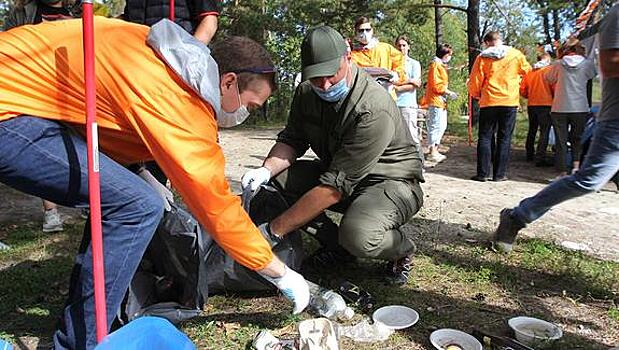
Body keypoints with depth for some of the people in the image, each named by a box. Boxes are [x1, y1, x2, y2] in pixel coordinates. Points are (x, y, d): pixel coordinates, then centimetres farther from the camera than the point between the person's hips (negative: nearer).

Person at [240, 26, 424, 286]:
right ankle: (336, 245, 3)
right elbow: (292, 138, 1)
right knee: (274, 182, -14)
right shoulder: (307, 92, -6)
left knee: (359, 236, -39)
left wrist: (274, 230, -30)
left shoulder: (373, 110, -31)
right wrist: (266, 170, -24)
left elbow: (335, 186, -33)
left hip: (391, 181, -7)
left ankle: (402, 248, 0)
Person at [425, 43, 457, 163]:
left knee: (442, 126, 12)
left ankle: (435, 151, 17)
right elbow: (435, 85, -18)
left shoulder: (441, 65, 22)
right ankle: (432, 153, -8)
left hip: (441, 101, 11)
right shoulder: (435, 65, -10)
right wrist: (448, 92, -16)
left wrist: (448, 92, 14)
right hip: (435, 100, -11)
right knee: (435, 126, -10)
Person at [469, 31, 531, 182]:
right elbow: (527, 70, 19)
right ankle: (499, 174, 6)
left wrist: (476, 94, 18)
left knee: (485, 137, 6)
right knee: (504, 139, 5)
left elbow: (475, 81, 0)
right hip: (510, 102, 1)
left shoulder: (482, 57, 0)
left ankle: (483, 173, 4)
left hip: (488, 102, -1)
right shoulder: (516, 54, 3)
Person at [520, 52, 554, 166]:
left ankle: (530, 154, 27)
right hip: (545, 104, -5)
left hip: (531, 105, 5)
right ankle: (540, 158, -14)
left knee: (532, 130, 18)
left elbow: (522, 90, 6)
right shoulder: (549, 70, -4)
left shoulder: (530, 72, 8)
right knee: (544, 131, -6)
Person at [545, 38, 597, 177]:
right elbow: (593, 74, 17)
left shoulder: (559, 64, 0)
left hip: (559, 109, 0)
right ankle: (576, 165, -2)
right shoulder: (588, 63, 0)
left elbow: (548, 78, 15)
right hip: (580, 108, 0)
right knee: (577, 140, 16)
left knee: (561, 141, 5)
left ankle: (563, 172, 4)